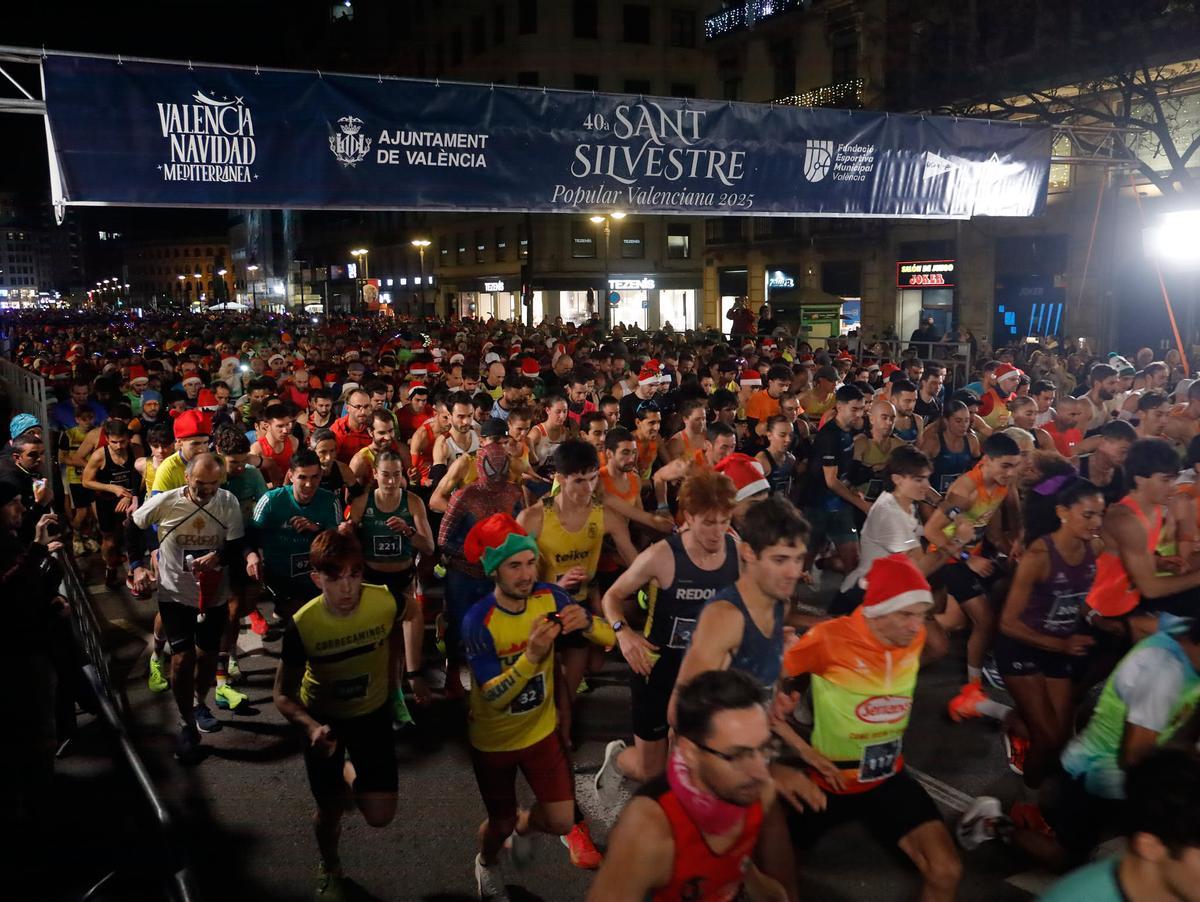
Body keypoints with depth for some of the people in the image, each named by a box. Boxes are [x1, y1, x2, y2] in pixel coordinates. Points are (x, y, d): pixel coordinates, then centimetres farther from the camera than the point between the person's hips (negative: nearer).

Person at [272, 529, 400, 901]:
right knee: (329, 812, 13)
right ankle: (329, 870, 47)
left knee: (380, 815, -4)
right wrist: (312, 727, -38)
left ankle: (352, 776, 31)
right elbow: (284, 695, -19)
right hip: (323, 716, -1)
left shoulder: (385, 603, -28)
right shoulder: (303, 624, -31)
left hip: (372, 711, 1)